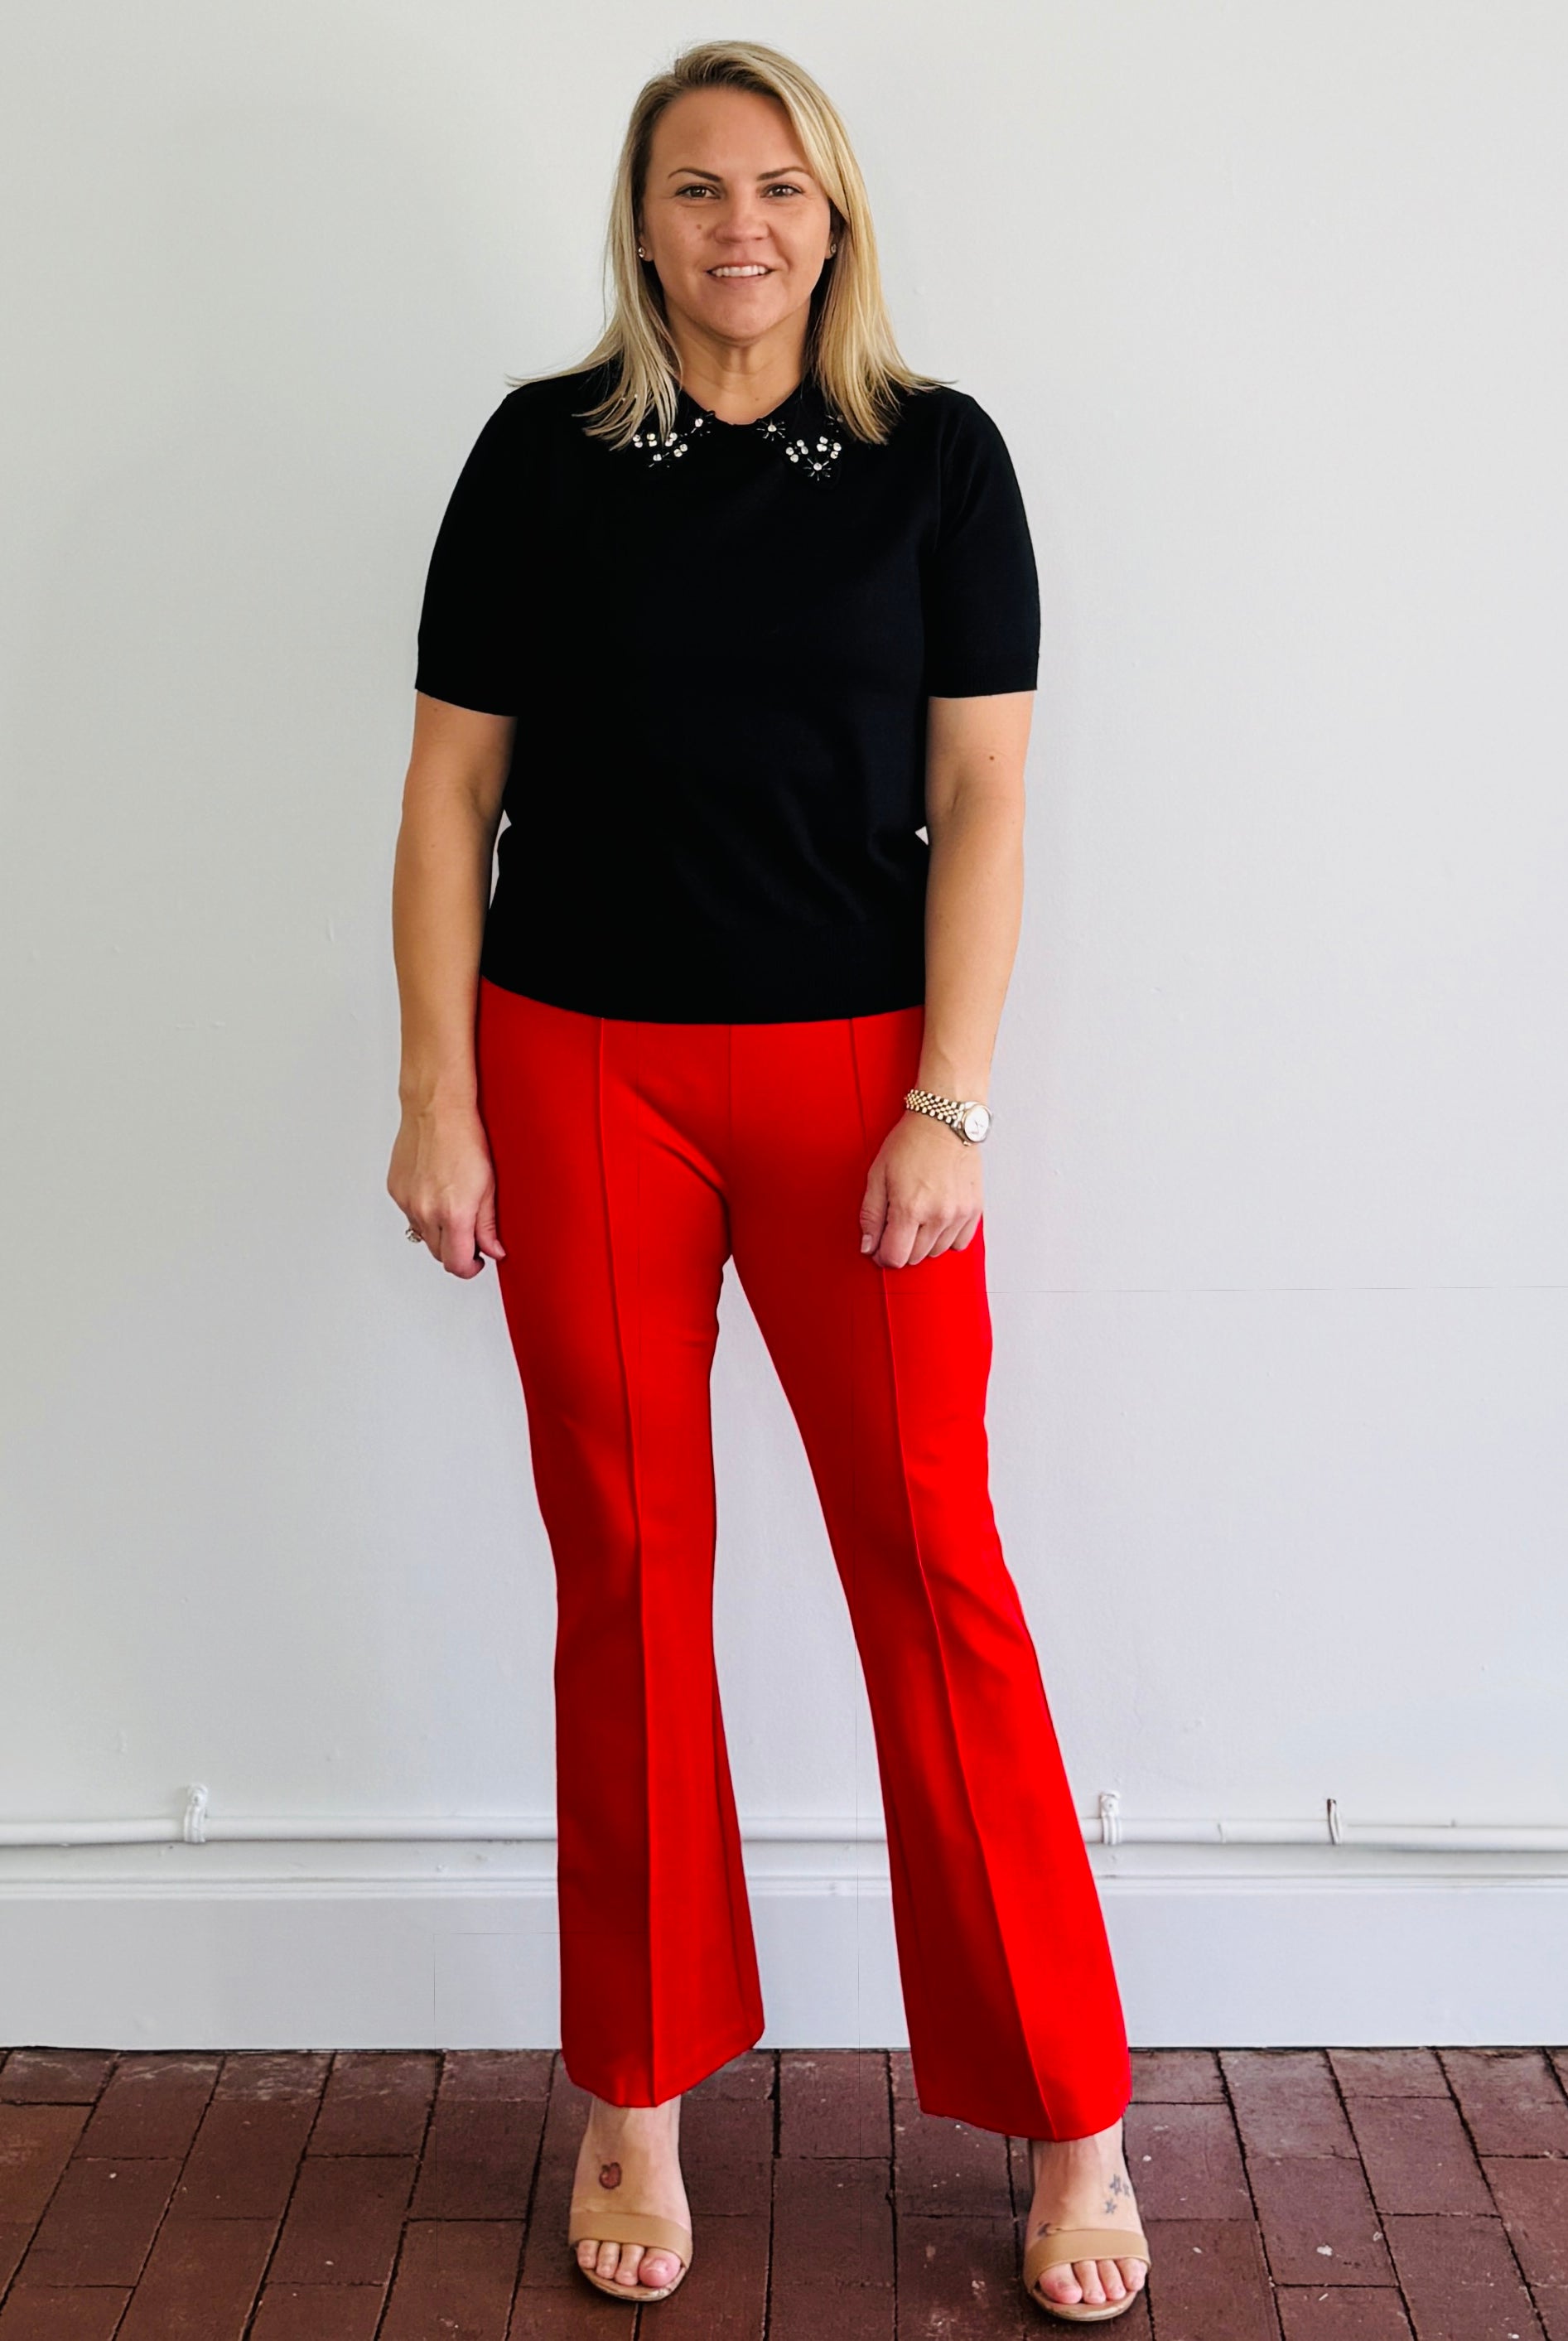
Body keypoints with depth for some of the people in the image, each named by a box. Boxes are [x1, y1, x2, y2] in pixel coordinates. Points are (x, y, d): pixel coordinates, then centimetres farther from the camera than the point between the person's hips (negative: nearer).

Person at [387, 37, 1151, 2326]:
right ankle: (638, 2097, 24)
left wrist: (949, 1103, -8)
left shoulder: (938, 457, 4)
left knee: (934, 1560, 0)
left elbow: (979, 800, 0)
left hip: (851, 1073, -1)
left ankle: (1070, 2116, 16)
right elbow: (453, 786, 4)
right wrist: (438, 1099, -2)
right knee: (628, 1562, 8)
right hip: (581, 1073, 1)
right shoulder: (544, 452, 6)